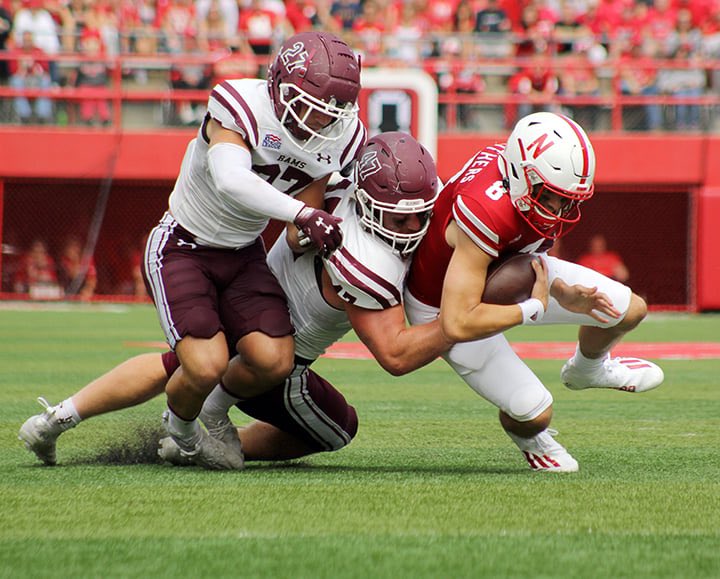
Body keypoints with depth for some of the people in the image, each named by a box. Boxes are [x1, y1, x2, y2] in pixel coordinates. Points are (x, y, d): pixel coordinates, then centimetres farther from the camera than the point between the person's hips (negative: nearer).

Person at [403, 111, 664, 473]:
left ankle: (588, 369, 40)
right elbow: (457, 325, -44)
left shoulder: (540, 177, -20)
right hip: (446, 304, -7)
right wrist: (533, 310, -34)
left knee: (629, 310, 4)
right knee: (535, 412, -13)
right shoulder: (486, 214, -44)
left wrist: (563, 294, -13)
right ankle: (528, 437, 28)